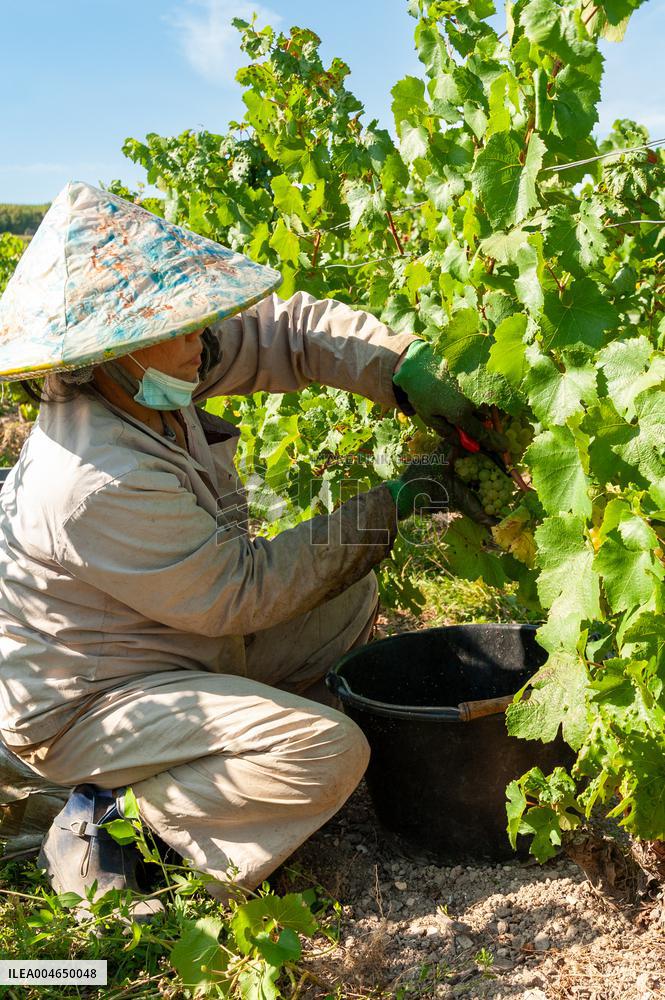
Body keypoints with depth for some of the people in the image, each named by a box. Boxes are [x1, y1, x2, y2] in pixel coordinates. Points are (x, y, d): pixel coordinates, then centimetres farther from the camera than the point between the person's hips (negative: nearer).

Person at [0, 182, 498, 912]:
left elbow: (287, 329, -7)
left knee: (349, 600, 12)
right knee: (330, 751, -23)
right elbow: (241, 591, -26)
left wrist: (409, 372, -21)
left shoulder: (136, 379, -10)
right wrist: (390, 507, -22)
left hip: (176, 632, 9)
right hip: (85, 705, -9)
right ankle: (111, 817, -5)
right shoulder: (101, 487, -35)